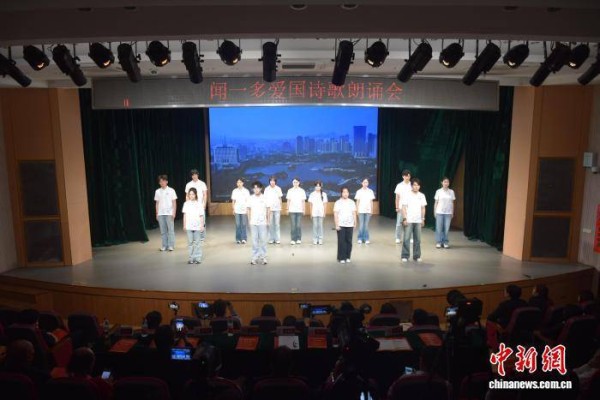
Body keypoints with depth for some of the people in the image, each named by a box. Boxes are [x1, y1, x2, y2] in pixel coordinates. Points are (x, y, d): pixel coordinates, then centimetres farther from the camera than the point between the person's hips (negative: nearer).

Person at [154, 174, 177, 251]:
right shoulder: (157, 191, 9)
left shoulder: (171, 190, 0)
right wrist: (157, 213, 7)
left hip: (169, 213, -3)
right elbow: (157, 203, 12)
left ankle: (171, 246, 3)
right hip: (160, 214, 3)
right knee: (163, 230, 5)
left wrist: (174, 213, -8)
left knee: (171, 229, -3)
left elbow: (174, 202, 0)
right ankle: (164, 246, 12)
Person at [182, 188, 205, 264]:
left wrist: (202, 226, -4)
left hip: (197, 226, -2)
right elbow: (185, 215, 7)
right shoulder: (186, 204, 4)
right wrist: (184, 225, 5)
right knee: (190, 242, 6)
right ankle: (191, 258, 13)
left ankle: (198, 258, 10)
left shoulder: (199, 204, -2)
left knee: (197, 242, 4)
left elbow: (201, 216, -1)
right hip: (189, 226, 2)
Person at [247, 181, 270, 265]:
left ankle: (263, 257, 12)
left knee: (263, 240, 3)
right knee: (254, 240, 5)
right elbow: (249, 210, 7)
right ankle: (254, 257, 13)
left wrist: (268, 221, 0)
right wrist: (249, 221, 4)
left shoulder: (265, 198, -2)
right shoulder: (250, 198, 2)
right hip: (253, 223, 1)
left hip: (263, 223, -1)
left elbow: (268, 210, 2)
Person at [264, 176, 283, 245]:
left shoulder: (278, 189, 2)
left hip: (277, 208, 0)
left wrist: (280, 208, 4)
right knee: (270, 224, 1)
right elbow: (265, 199, 6)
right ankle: (271, 239, 8)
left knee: (277, 224, 0)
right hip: (269, 208, 0)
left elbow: (280, 198, 7)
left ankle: (277, 239, 5)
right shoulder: (266, 189, 2)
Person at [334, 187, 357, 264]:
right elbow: (335, 214, -5)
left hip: (350, 225, 3)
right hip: (341, 225, -3)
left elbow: (354, 213, 10)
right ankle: (341, 258, 6)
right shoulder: (338, 203, -2)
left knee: (349, 241, 4)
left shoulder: (352, 202, 8)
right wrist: (336, 225, -10)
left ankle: (347, 257, 15)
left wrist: (355, 223, 6)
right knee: (341, 241, -2)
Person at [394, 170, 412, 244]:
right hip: (401, 207, 0)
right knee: (399, 223, 1)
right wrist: (397, 207, -3)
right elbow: (397, 197, 2)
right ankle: (398, 238, 9)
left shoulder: (412, 185, 1)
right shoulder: (399, 185, 1)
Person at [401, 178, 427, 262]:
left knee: (417, 239, 7)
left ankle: (417, 256, 16)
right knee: (407, 239, -3)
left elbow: (423, 208, 11)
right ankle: (405, 256, 3)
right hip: (408, 220, -3)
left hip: (418, 221, 3)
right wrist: (404, 218, -12)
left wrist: (423, 219, 7)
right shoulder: (407, 195, -4)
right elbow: (403, 208, -6)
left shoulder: (422, 196, 7)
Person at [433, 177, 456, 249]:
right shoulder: (438, 191, 0)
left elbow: (452, 203, 9)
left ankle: (445, 242, 12)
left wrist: (452, 213, 7)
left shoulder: (451, 192, 5)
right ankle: (438, 242, 7)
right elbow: (436, 202, 4)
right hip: (439, 212, -1)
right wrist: (434, 212, 0)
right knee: (439, 228, -1)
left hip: (448, 213, 1)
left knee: (446, 228, 2)